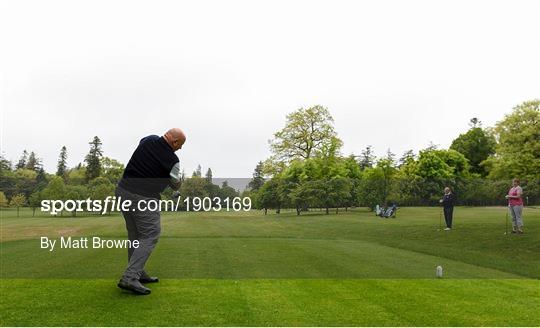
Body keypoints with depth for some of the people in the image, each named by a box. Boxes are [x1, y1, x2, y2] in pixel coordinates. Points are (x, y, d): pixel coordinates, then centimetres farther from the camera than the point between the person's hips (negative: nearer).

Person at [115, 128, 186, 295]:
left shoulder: (147, 140, 4)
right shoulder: (172, 160, -12)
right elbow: (176, 185, 6)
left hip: (123, 190, 8)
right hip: (143, 198, -8)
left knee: (135, 235, 17)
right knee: (150, 237, 0)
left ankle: (138, 273, 26)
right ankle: (129, 278, -7)